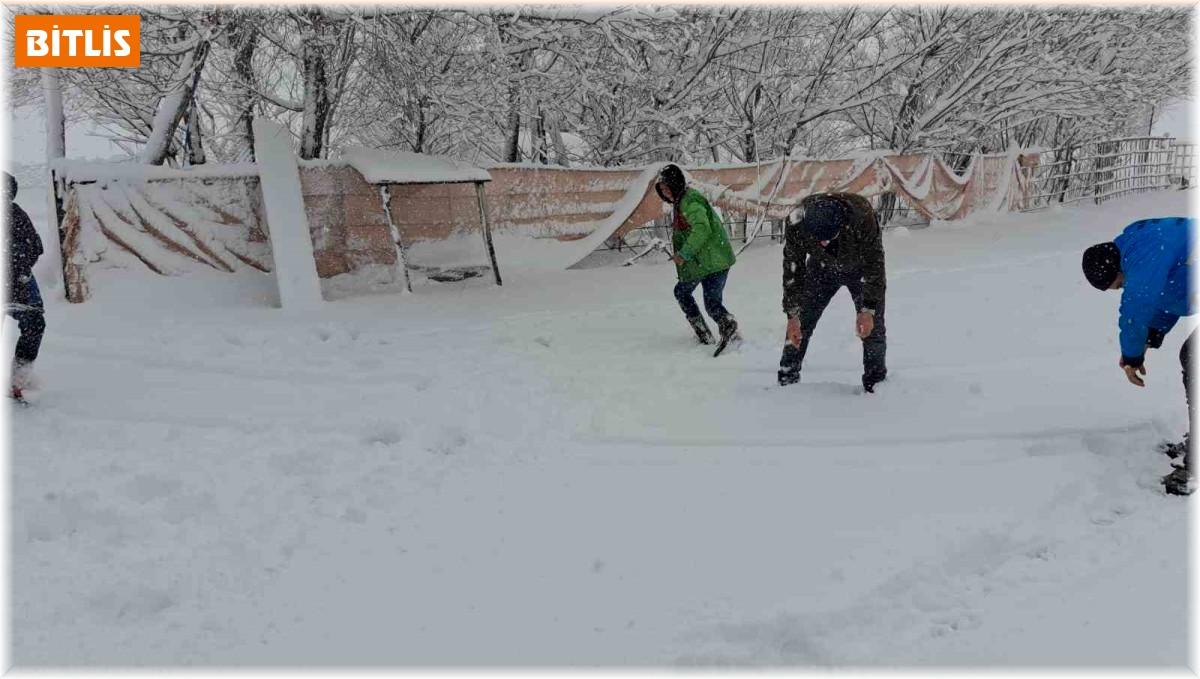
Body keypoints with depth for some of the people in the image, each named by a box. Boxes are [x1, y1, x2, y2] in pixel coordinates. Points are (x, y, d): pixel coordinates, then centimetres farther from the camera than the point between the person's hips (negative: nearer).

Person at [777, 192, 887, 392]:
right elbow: (792, 270, -22)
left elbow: (874, 265, -29)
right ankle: (786, 379, 8)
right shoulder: (796, 225, -34)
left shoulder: (862, 217, -40)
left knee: (873, 326, -7)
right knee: (800, 323, -4)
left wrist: (868, 310, -30)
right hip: (822, 268, 2)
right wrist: (792, 315, -21)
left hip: (860, 268, -1)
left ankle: (876, 384, 8)